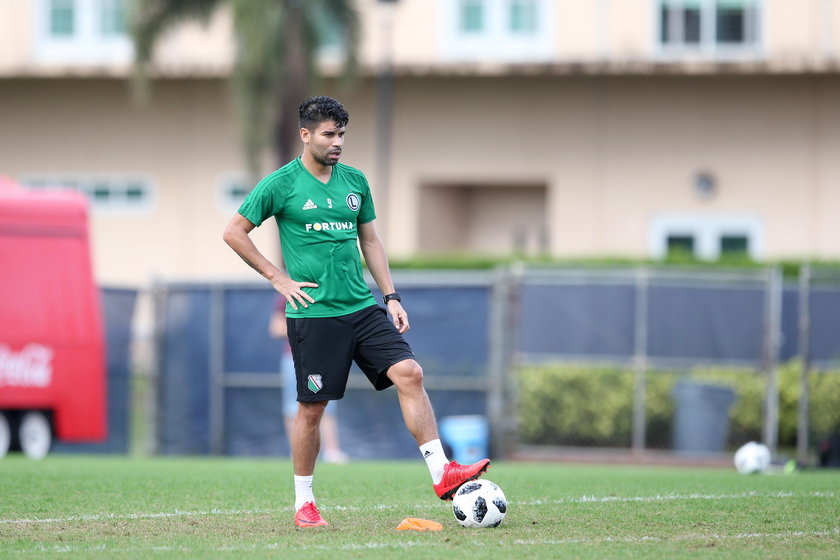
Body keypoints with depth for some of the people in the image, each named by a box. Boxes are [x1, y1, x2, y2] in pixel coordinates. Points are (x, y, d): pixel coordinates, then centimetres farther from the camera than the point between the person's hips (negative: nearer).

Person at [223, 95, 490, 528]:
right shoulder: (281, 184, -4)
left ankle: (442, 475, -14)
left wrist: (391, 297, 13)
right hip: (313, 313, -5)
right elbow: (234, 233, 0)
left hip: (363, 308, 5)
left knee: (409, 374, -11)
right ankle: (303, 503, 15)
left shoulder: (355, 181, 12)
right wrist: (278, 278, -4)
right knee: (312, 407, 0)